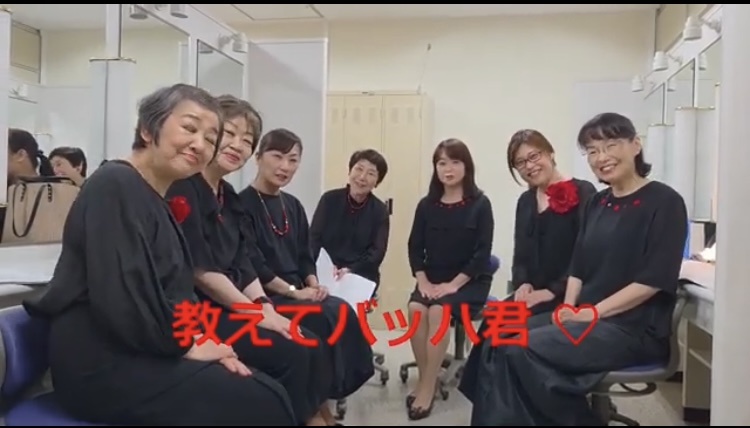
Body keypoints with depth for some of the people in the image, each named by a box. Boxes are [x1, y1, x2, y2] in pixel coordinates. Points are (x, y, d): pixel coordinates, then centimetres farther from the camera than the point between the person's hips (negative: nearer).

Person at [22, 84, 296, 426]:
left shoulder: (157, 201, 15)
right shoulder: (115, 185, -14)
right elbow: (119, 296, -24)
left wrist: (197, 339, -3)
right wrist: (186, 345, -12)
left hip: (142, 355, 9)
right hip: (102, 363, -9)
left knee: (266, 391, -1)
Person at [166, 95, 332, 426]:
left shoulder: (228, 196, 12)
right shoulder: (182, 189, -15)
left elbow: (242, 264, 10)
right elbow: (200, 271, -20)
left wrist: (267, 307, -5)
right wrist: (257, 313, -15)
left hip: (228, 306, 9)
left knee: (310, 345, -2)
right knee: (289, 353, -17)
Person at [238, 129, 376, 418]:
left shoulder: (293, 205, 15)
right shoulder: (244, 205, -9)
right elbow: (251, 264, -16)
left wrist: (313, 284, -4)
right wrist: (292, 290, -18)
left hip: (297, 291, 7)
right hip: (264, 296, -7)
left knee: (343, 312, -19)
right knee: (331, 316, -26)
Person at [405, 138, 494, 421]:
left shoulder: (480, 204, -4)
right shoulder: (426, 205, 6)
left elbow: (482, 252, -10)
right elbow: (415, 247, 4)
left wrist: (454, 284, -18)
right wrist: (423, 281, -11)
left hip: (470, 281, -3)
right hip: (432, 279, 3)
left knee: (438, 311, -30)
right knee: (415, 309, -26)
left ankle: (428, 387, -19)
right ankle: (425, 379, -9)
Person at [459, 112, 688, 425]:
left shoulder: (664, 202, -6)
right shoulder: (596, 204, 14)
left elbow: (655, 279, -14)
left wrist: (595, 312, -17)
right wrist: (568, 307, -4)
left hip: (635, 329, -6)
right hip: (585, 320, 7)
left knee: (523, 350, -24)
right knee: (498, 344, -16)